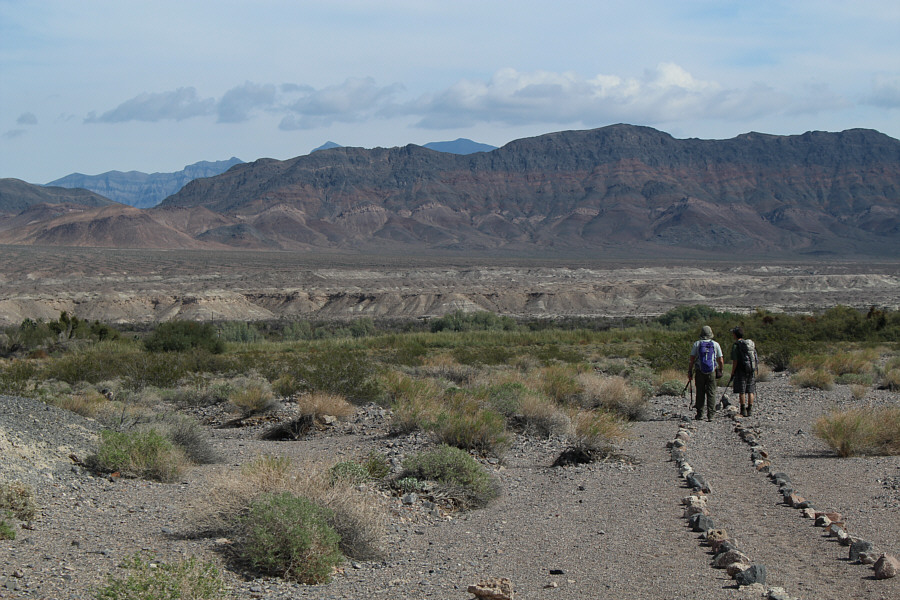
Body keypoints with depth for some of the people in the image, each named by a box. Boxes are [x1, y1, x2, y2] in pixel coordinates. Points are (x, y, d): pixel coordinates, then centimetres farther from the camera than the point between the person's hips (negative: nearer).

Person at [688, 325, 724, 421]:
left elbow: (692, 360, -2)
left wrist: (689, 372, 5)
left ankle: (699, 414, 10)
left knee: (700, 393, 8)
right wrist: (721, 370, 19)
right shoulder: (715, 344, 2)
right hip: (712, 372, 0)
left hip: (699, 372, 0)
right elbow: (721, 361, 4)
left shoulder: (696, 344, 1)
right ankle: (710, 415, -5)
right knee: (711, 393, 2)